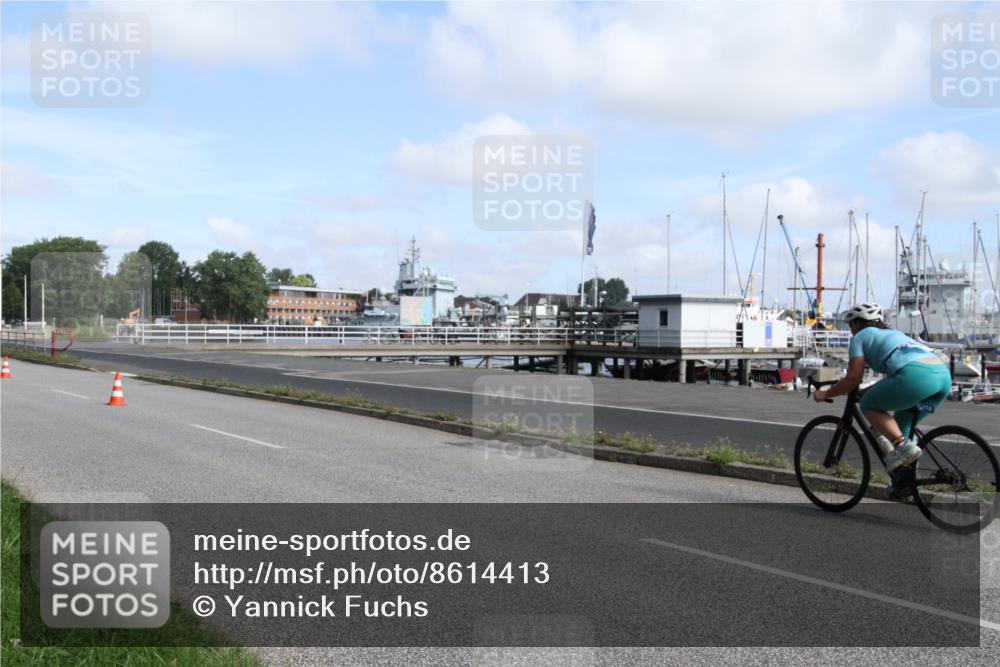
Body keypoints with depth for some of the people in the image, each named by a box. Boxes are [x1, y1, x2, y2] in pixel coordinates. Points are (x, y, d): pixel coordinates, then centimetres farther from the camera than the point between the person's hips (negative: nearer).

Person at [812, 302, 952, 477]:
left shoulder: (860, 337, 16)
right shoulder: (894, 333, 38)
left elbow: (853, 378, 7)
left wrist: (825, 394, 19)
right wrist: (866, 391, 48)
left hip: (915, 376, -8)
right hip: (944, 375, 8)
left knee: (869, 405, 12)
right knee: (902, 427, 24)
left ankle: (903, 446, -6)